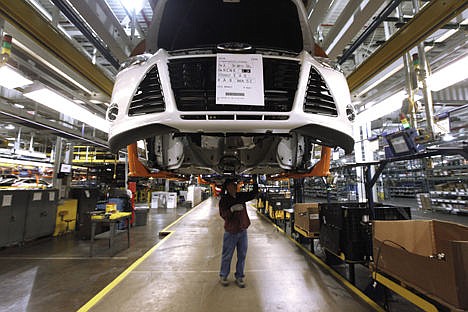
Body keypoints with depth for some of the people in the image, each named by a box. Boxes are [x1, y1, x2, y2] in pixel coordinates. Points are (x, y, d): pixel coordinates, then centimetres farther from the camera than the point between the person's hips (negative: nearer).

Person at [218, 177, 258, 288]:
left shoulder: (241, 196, 4)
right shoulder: (224, 200, -11)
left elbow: (254, 193, 11)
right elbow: (223, 215, -16)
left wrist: (255, 182, 0)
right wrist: (232, 209, -31)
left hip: (243, 231, 5)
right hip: (231, 232, -4)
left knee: (242, 256, 13)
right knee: (227, 256, 9)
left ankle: (239, 277, 29)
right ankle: (223, 276, 30)